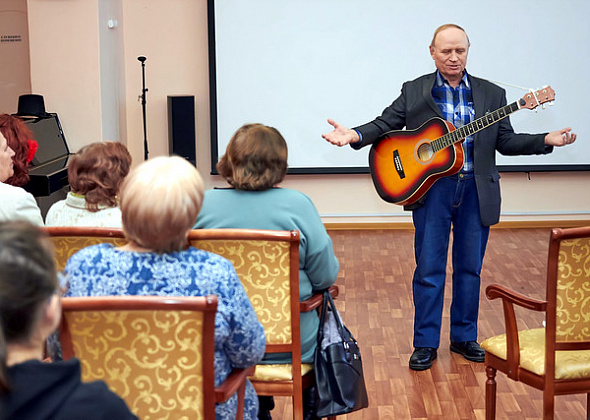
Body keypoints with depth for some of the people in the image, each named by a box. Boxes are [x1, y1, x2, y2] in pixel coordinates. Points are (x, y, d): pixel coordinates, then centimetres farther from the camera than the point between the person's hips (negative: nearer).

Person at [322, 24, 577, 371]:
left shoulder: (492, 94, 7)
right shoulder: (414, 91, 4)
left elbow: (506, 141, 5)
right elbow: (385, 124, 2)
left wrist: (547, 140, -8)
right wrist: (355, 135, -17)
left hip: (477, 191, 2)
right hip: (431, 188, -2)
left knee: (470, 268, 10)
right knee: (429, 270, 1)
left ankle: (464, 337, 24)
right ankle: (426, 344, 11)